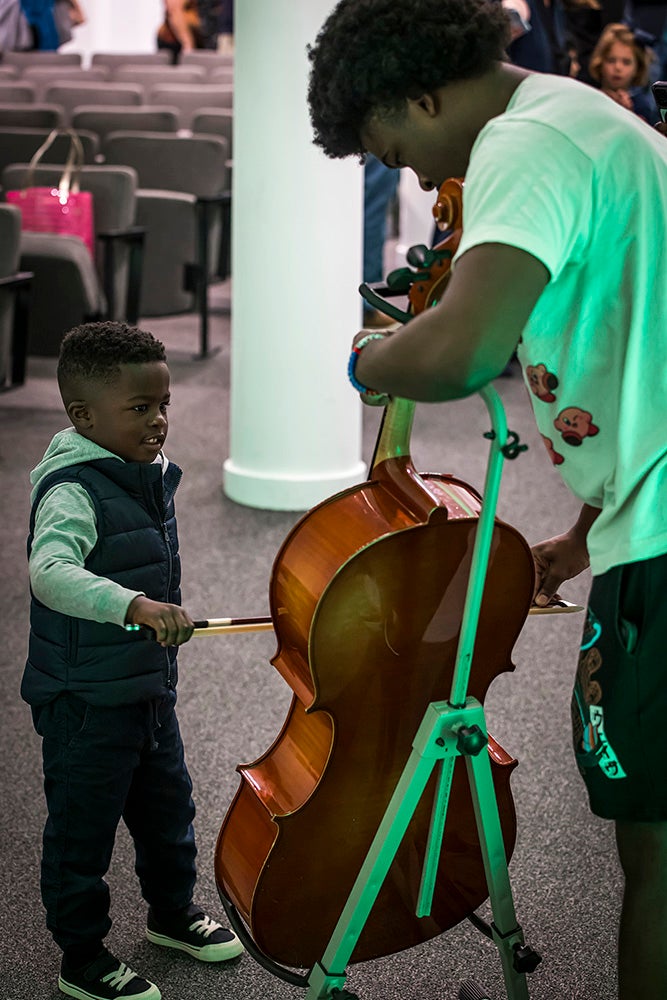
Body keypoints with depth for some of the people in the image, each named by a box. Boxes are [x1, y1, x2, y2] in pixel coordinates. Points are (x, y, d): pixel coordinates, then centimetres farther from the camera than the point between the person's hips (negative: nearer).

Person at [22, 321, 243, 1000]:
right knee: (83, 831, 8)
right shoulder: (73, 492, -25)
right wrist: (136, 605, -56)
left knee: (168, 808, 24)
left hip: (149, 689, 9)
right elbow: (50, 573, -44)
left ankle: (173, 912, 47)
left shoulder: (149, 474, 3)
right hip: (84, 704, -9)